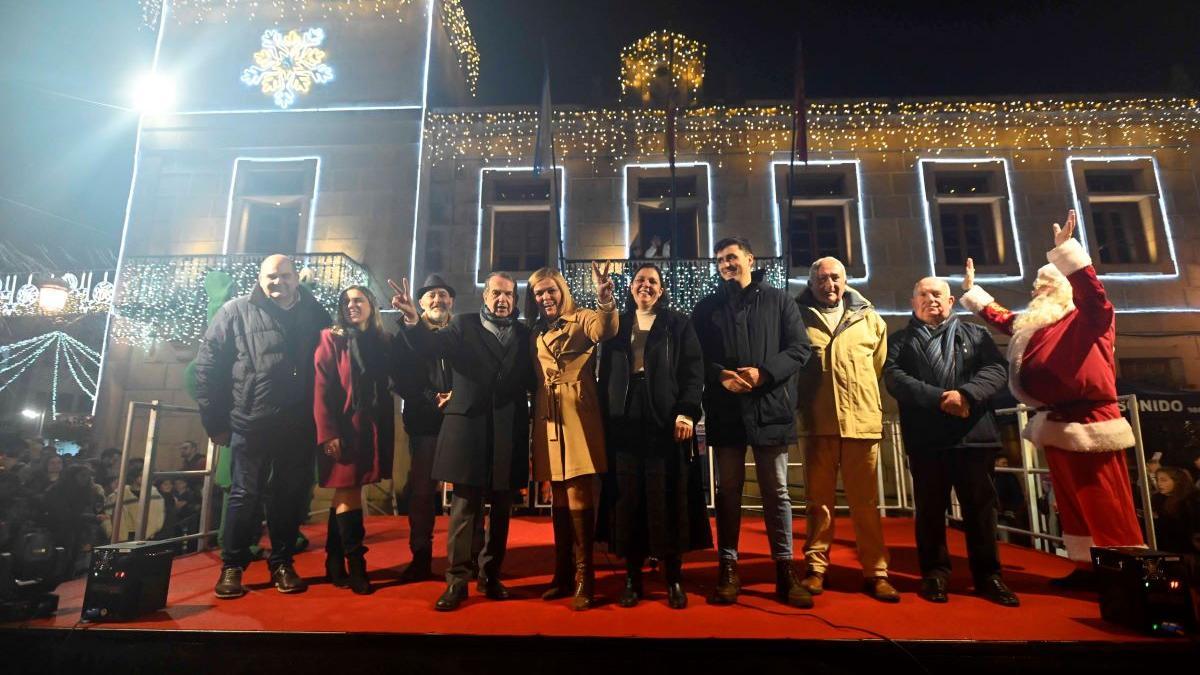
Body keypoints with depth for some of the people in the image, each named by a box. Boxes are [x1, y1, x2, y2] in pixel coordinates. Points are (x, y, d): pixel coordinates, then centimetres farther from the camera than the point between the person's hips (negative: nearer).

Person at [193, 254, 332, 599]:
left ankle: (282, 564, 23)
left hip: (299, 427, 2)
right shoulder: (236, 312, 2)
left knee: (290, 496, 9)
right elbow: (208, 366, 2)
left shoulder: (315, 314, 7)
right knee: (245, 496, 7)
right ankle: (232, 567, 22)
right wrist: (216, 421, -1)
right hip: (251, 424, -1)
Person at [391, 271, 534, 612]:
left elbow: (532, 380, 7)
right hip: (469, 428, -2)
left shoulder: (524, 334, 11)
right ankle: (457, 580, 13)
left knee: (501, 509, 11)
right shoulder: (464, 325, 5)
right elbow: (432, 345, -13)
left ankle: (490, 576, 25)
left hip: (509, 433, 3)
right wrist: (413, 320, -31)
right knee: (464, 507, 3)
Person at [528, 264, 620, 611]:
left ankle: (584, 578, 5)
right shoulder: (536, 334, 17)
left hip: (578, 420, -5)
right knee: (558, 499, 12)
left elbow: (606, 330, -22)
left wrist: (605, 298, -40)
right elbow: (534, 381, 19)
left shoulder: (582, 319, 1)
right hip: (548, 421, 6)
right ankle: (562, 574, 23)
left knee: (578, 497, -6)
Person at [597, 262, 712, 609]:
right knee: (628, 500, 3)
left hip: (666, 421, -2)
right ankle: (633, 577, 13)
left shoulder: (679, 324, 9)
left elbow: (694, 370, -1)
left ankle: (674, 578, 12)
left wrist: (687, 413, -14)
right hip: (624, 423, 2)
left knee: (668, 499, 1)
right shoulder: (616, 326, 16)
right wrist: (604, 418, 3)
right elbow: (605, 376, 13)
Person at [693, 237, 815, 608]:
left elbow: (800, 348, 0)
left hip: (770, 408, -1)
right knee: (728, 491, 8)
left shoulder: (779, 300, 7)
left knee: (777, 492, 7)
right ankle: (728, 569, 18)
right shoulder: (706, 307, 11)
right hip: (725, 410, 1)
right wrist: (720, 375, -14)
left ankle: (785, 570, 18)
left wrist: (764, 373, -14)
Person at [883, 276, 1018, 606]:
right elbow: (894, 378, -5)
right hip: (925, 438, -1)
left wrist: (966, 393, -18)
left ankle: (987, 575, 19)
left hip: (974, 433, 1)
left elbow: (997, 369, 0)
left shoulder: (976, 334, 16)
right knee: (930, 508, 6)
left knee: (981, 506, 6)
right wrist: (939, 399, -16)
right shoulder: (900, 340, 11)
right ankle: (935, 573, 17)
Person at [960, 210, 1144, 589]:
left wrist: (1066, 250, -34)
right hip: (1055, 423, 8)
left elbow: (1093, 292, -27)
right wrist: (972, 289, 31)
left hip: (1089, 422, -8)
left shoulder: (1088, 319, -6)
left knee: (1106, 503, -2)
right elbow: (998, 317, 30)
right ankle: (1088, 568, 21)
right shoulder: (1032, 325, 14)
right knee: (1070, 501, 12)